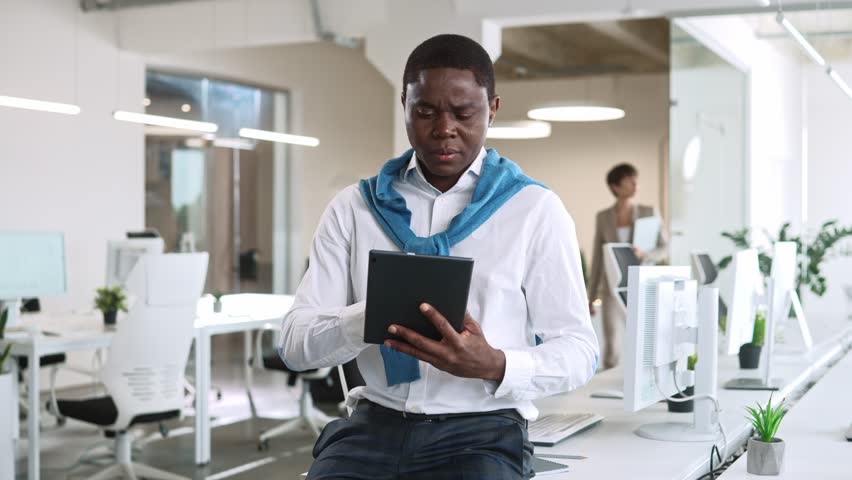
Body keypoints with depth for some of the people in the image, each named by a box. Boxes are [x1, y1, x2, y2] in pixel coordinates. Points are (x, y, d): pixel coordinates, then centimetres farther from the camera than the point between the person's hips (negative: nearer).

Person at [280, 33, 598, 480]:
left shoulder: (536, 209, 2)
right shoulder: (354, 207, 8)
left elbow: (578, 349, 1)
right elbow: (295, 342, 3)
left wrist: (495, 367, -19)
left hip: (483, 429, -2)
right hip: (375, 423, 2)